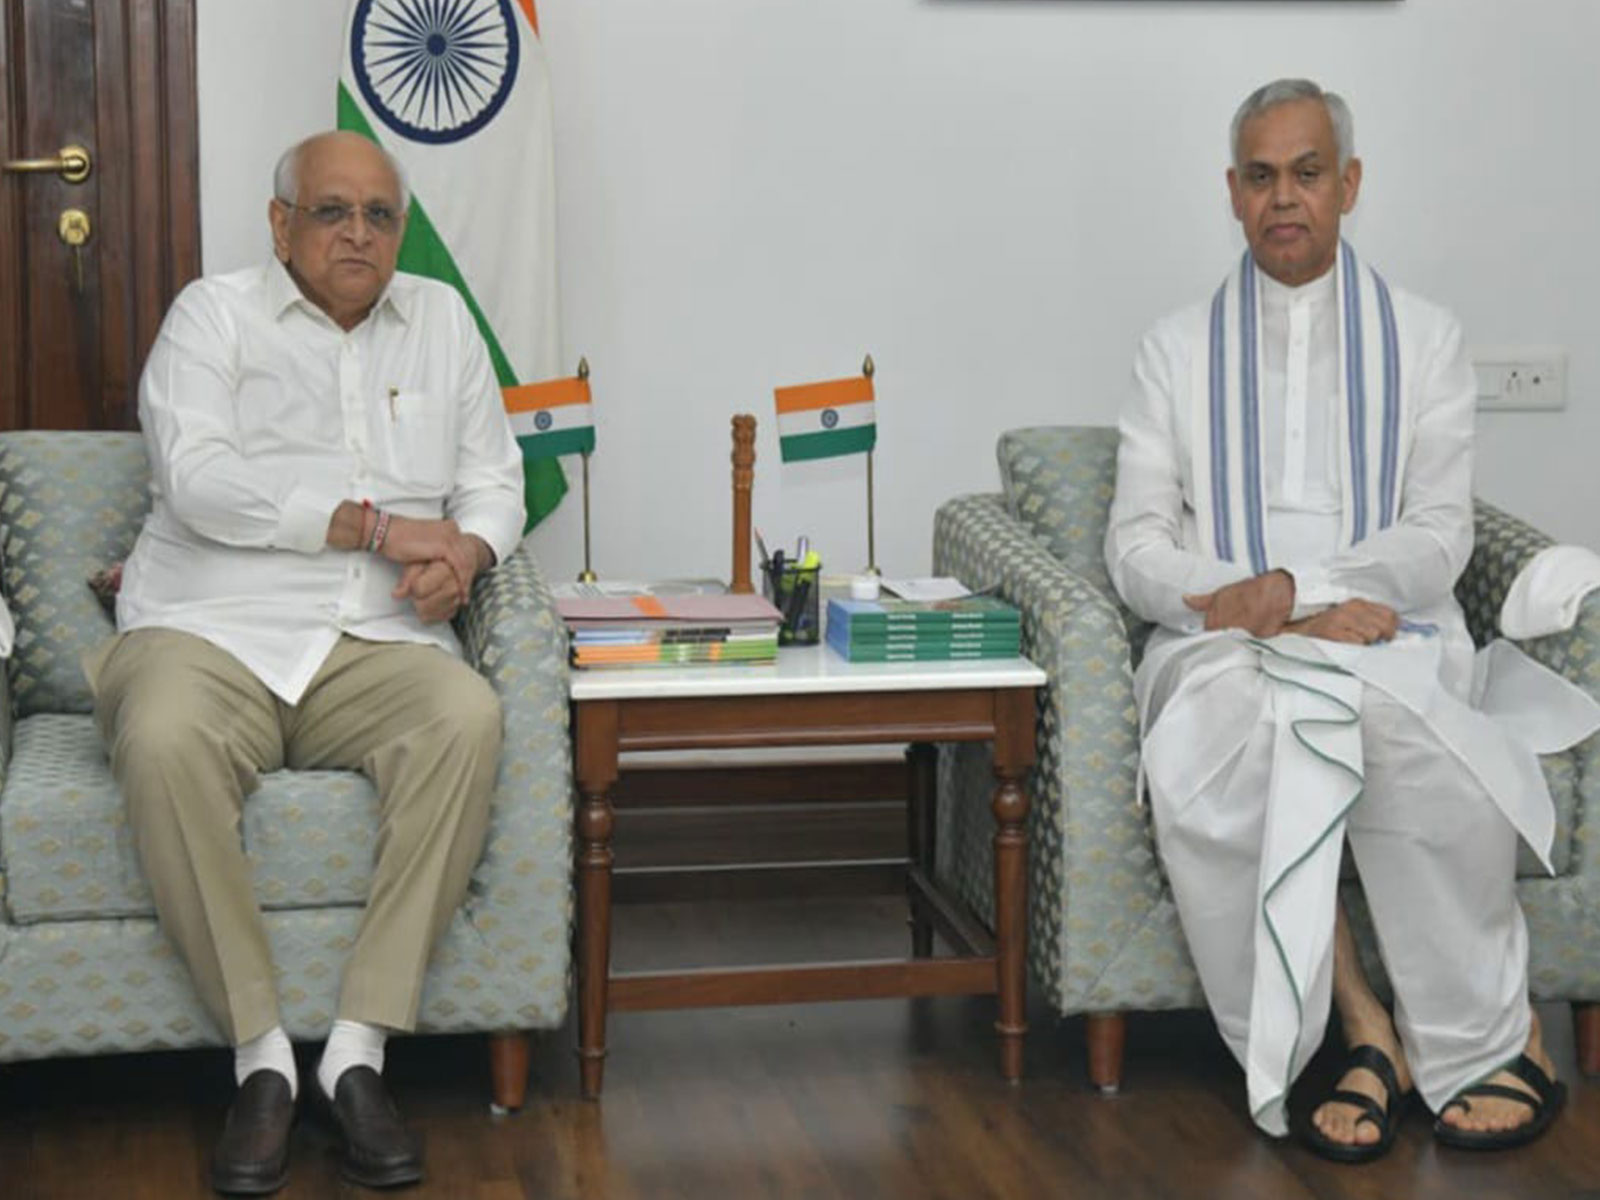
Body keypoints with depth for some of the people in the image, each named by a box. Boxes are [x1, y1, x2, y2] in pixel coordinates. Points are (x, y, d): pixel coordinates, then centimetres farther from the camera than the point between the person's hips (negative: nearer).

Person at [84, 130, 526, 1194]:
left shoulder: (441, 320, 20)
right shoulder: (213, 316, 6)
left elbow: (493, 479, 19)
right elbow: (199, 479, -11)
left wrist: (464, 552, -6)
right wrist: (379, 524, -13)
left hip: (377, 647, 3)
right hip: (211, 630, -2)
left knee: (467, 718, -32)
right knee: (165, 741, -37)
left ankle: (359, 1051, -27)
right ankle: (263, 1057, -24)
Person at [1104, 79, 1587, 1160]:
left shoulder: (1426, 340, 14)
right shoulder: (1178, 350, 16)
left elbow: (1439, 537, 2)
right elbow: (1138, 546, 6)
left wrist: (1297, 590, -16)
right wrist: (1253, 611, -14)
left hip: (1383, 637, -1)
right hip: (1223, 645, 1)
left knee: (1402, 732, -38)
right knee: (1217, 756, -37)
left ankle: (1490, 1031, -19)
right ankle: (1361, 1022, -23)